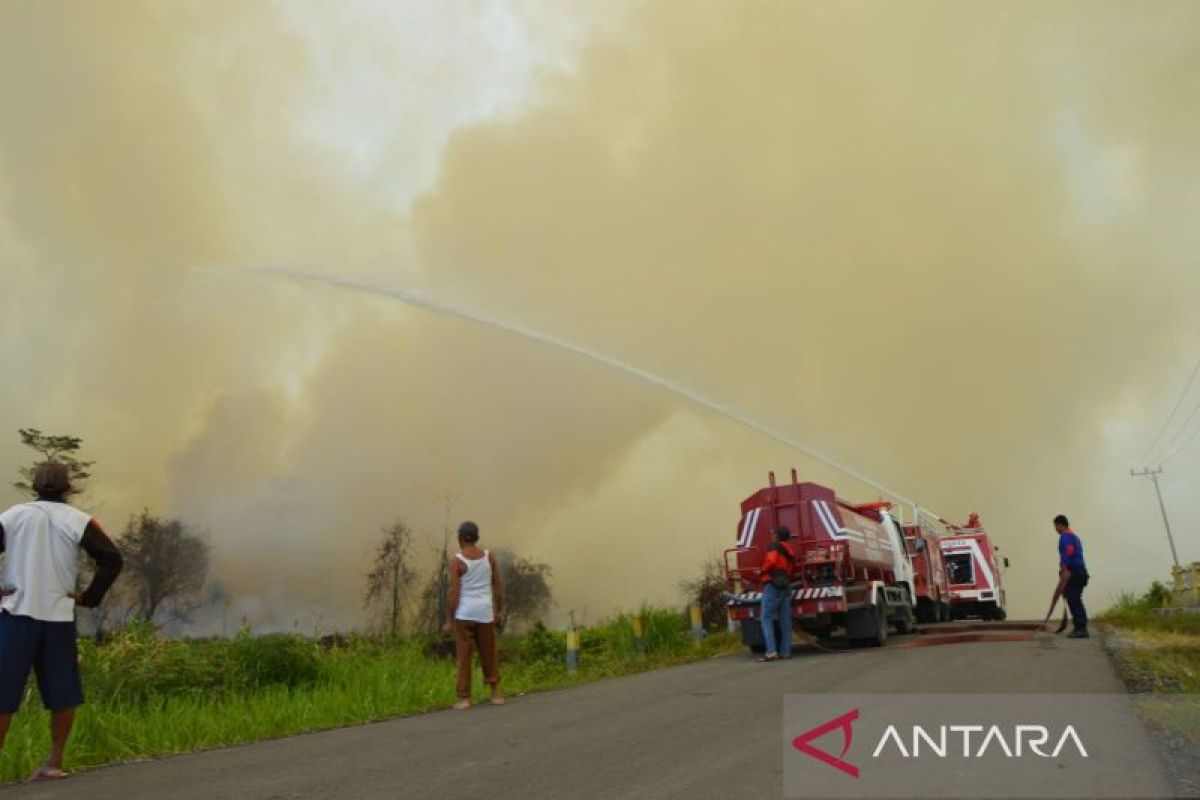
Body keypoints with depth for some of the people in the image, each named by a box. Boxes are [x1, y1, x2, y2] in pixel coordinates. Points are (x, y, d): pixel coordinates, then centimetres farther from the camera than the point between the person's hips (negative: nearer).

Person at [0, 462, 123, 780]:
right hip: (59, 617, 0)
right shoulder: (79, 521, -1)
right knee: (63, 694, 12)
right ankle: (54, 763, 13)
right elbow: (112, 560, -10)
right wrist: (90, 597, -1)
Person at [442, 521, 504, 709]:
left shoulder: (457, 561, -9)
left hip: (464, 613, -3)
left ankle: (465, 698, 4)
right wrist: (499, 612, 12)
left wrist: (449, 620, -5)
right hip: (485, 612, 3)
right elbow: (498, 587, 4)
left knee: (464, 656, 4)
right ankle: (496, 693, 17)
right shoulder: (489, 557, 1)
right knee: (489, 654, 15)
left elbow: (454, 593, -12)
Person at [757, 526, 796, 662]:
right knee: (785, 620, 8)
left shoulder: (774, 546, -4)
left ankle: (771, 651, -17)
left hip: (772, 585, -8)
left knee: (766, 618, -8)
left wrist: (761, 571, -6)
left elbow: (771, 561, -19)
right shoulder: (790, 552, 20)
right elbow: (790, 569, 16)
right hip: (786, 586, 8)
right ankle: (785, 652, 8)